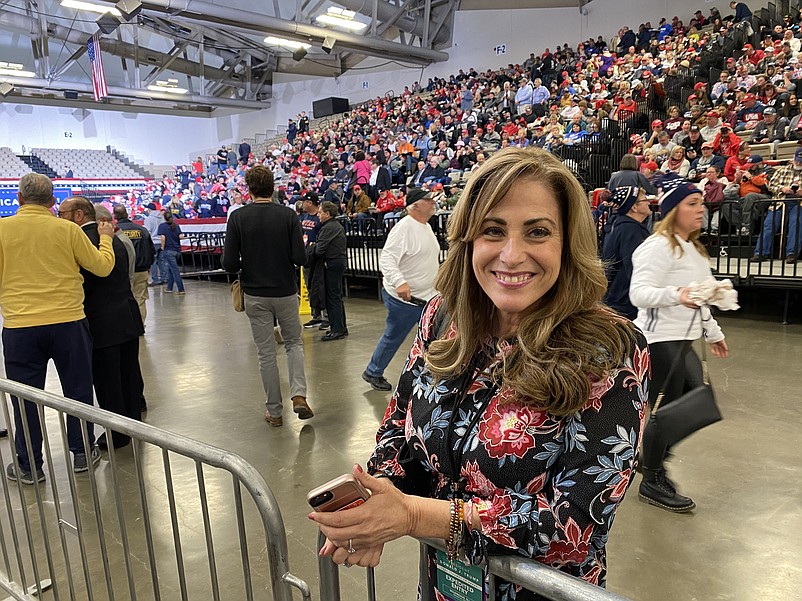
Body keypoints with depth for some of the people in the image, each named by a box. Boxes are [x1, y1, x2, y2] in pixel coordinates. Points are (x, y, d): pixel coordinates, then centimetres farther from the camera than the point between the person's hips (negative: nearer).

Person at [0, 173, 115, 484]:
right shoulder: (67, 229, -5)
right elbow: (102, 267, 1)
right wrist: (105, 238, 17)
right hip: (68, 323, 0)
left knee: (25, 397, 12)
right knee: (77, 389, 14)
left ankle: (28, 466, 23)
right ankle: (82, 453, 25)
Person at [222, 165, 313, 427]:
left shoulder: (238, 217, -8)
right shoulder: (288, 214, -8)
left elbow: (229, 263, -11)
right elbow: (300, 258, -12)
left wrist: (247, 263, 11)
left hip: (255, 295, 0)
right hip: (286, 292, 0)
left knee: (266, 352, 11)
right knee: (294, 342, 20)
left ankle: (274, 411, 19)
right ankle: (299, 394, 2)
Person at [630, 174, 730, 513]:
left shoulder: (692, 249, 18)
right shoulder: (659, 246, -15)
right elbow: (639, 293, -26)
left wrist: (713, 332, 30)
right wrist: (675, 294, -42)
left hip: (682, 340, 10)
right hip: (660, 340, -10)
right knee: (666, 412, -2)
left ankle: (652, 456, 32)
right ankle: (652, 483, 15)